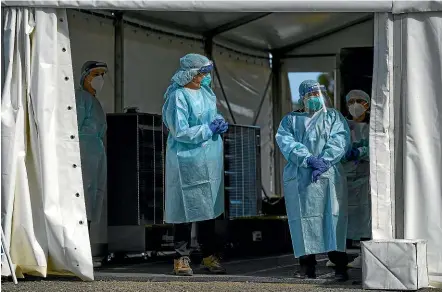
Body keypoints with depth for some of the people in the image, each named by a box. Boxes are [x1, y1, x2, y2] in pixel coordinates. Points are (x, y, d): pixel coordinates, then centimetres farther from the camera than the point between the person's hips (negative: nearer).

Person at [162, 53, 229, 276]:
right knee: (188, 210, -3)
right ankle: (181, 259, 5)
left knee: (209, 208, 12)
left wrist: (220, 124, 2)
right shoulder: (178, 97, -14)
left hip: (210, 160, 8)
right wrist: (208, 129, -15)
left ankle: (209, 256, 20)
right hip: (188, 160, -8)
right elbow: (180, 132, -19)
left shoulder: (206, 92, 10)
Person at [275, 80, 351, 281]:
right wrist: (308, 159, -16)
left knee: (333, 219, -10)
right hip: (299, 178, 1)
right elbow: (285, 141, 1)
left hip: (328, 175, -1)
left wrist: (324, 161, -16)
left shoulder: (333, 117, 18)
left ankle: (340, 266, -10)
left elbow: (340, 140, 1)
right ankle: (307, 266, -3)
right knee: (304, 219, -6)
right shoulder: (290, 120, 19)